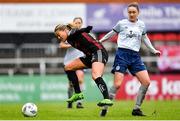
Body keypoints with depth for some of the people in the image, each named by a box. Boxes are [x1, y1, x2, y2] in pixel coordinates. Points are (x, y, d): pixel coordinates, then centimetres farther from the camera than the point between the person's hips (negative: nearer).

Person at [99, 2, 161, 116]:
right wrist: (99, 42, 20)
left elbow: (145, 38, 26)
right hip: (122, 54, -4)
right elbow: (111, 34, 15)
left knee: (146, 82, -7)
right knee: (117, 84, -15)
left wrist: (154, 50, 23)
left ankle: (136, 108, 2)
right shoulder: (122, 23, 2)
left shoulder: (141, 24, 11)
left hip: (135, 56, 4)